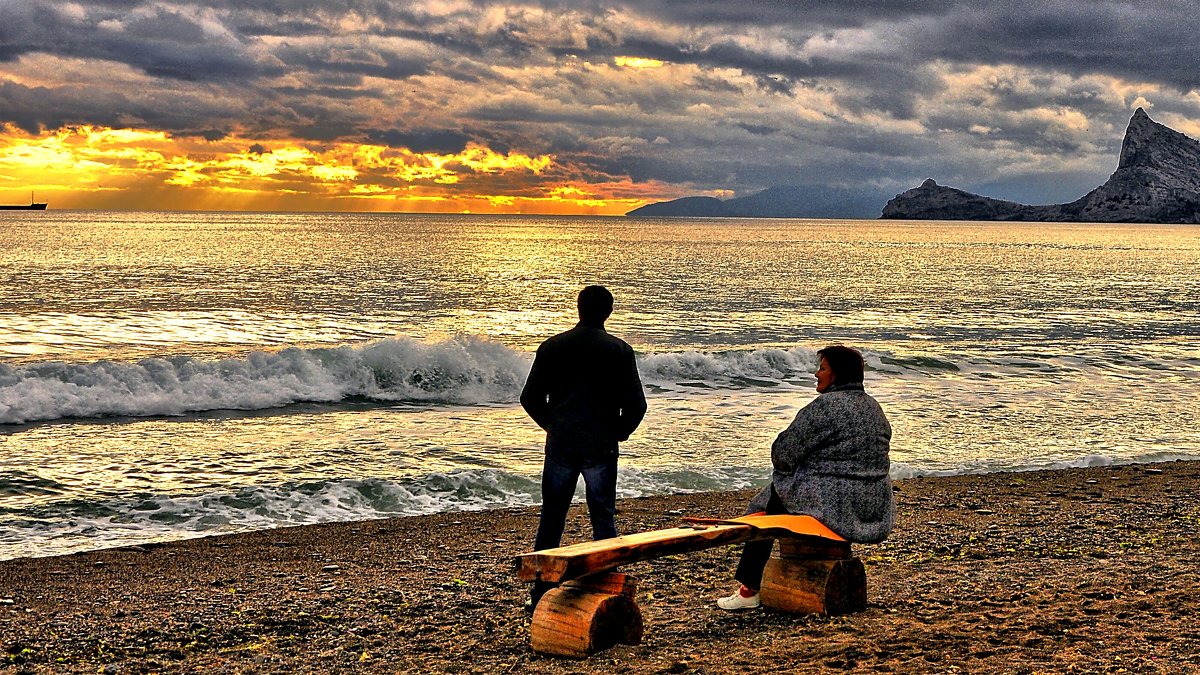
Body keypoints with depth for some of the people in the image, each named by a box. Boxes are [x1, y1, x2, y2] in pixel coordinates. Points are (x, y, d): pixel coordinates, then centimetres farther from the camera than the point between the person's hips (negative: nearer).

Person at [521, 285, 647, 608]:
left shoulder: (551, 347, 1)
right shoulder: (619, 350, -4)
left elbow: (530, 399, 3)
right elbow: (636, 405, -6)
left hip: (560, 445, 2)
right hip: (601, 448, -1)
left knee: (551, 520, 11)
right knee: (603, 520, 9)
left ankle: (541, 595, 13)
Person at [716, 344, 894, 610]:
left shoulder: (824, 406, -16)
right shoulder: (874, 407, 10)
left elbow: (785, 451, -14)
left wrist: (784, 469, 9)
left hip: (835, 503, -8)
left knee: (765, 505, 14)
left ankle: (750, 590, 17)